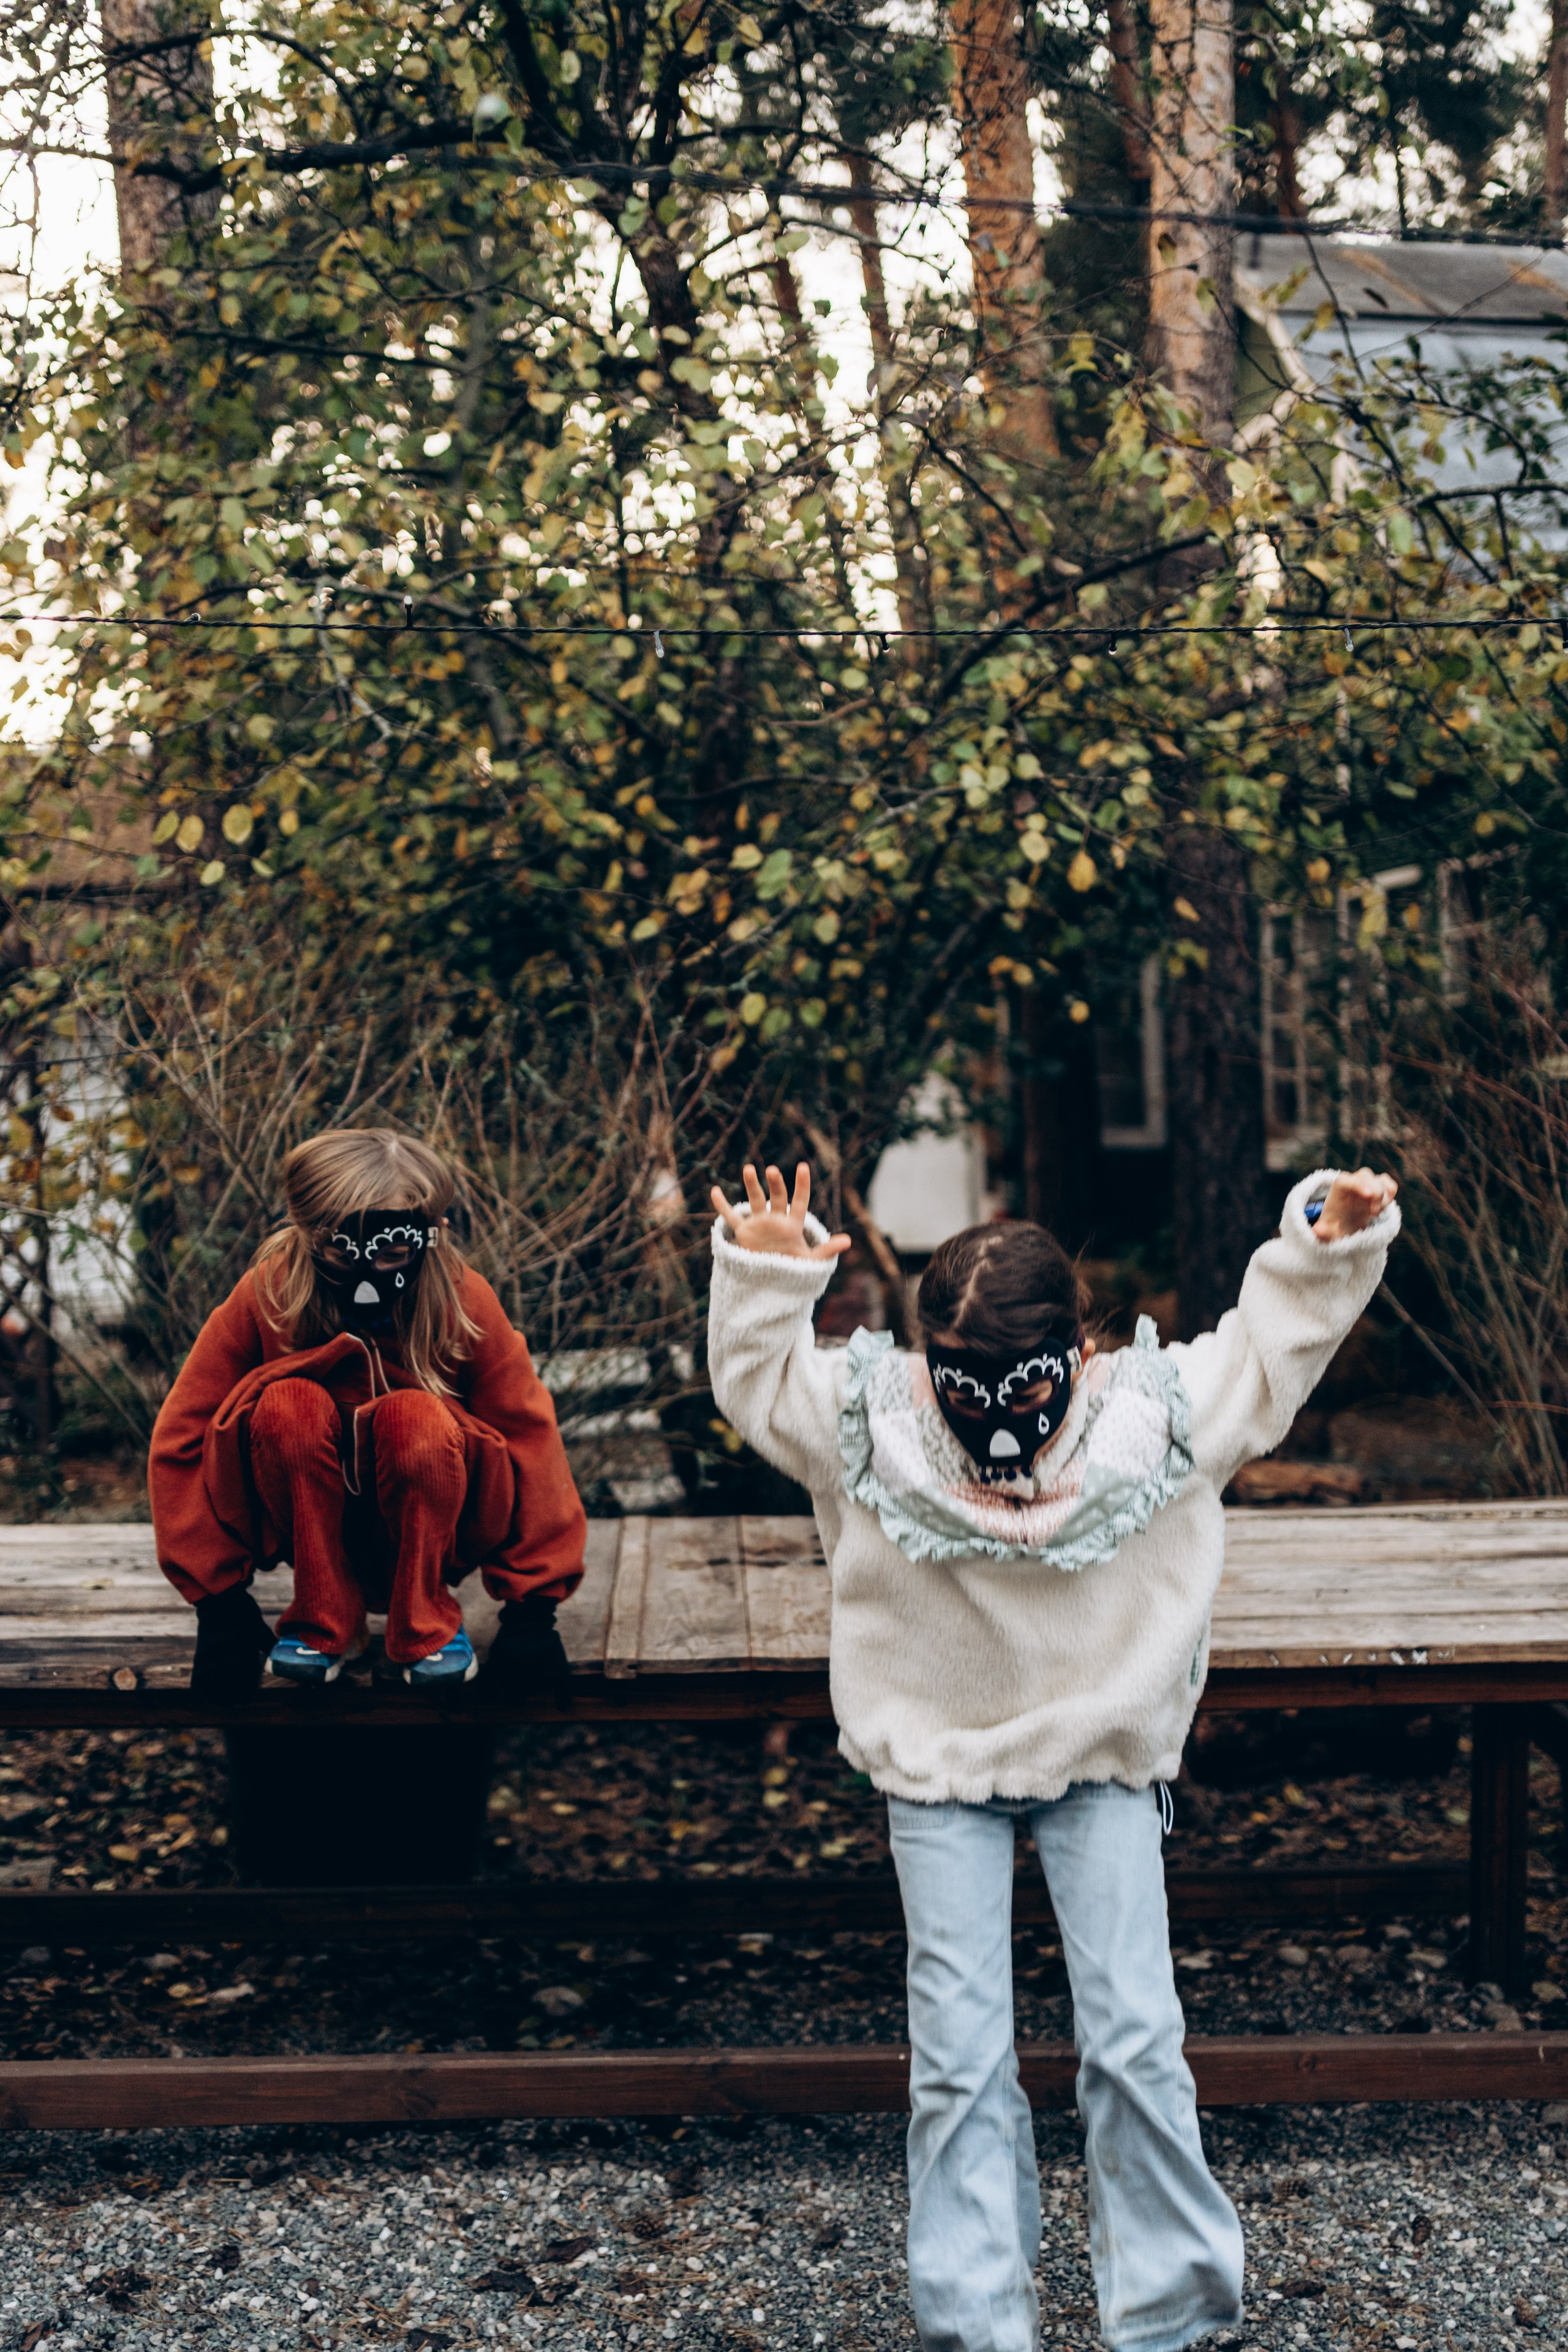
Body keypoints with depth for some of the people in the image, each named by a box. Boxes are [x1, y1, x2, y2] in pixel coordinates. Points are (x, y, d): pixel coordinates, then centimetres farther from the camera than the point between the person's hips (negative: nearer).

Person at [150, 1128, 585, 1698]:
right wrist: (219, 1602, -16)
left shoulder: (465, 1303, -19)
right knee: (288, 1405, -30)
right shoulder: (267, 1294, -18)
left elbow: (530, 1440, -15)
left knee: (418, 1416, -33)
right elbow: (182, 1437, -14)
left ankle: (426, 1623, -11)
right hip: (312, 1520, 1)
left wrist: (532, 1608, -17)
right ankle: (321, 1621, -12)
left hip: (423, 1528, -1)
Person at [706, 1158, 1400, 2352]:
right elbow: (755, 1378, -5)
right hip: (939, 1764, 0)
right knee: (959, 2052, 0)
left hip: (1105, 1760, 0)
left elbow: (1274, 1346, -2)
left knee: (1136, 2039, 0)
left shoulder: (1162, 1414, -15)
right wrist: (764, 1278, -21)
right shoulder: (871, 1423, -16)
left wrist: (1327, 1246, -14)